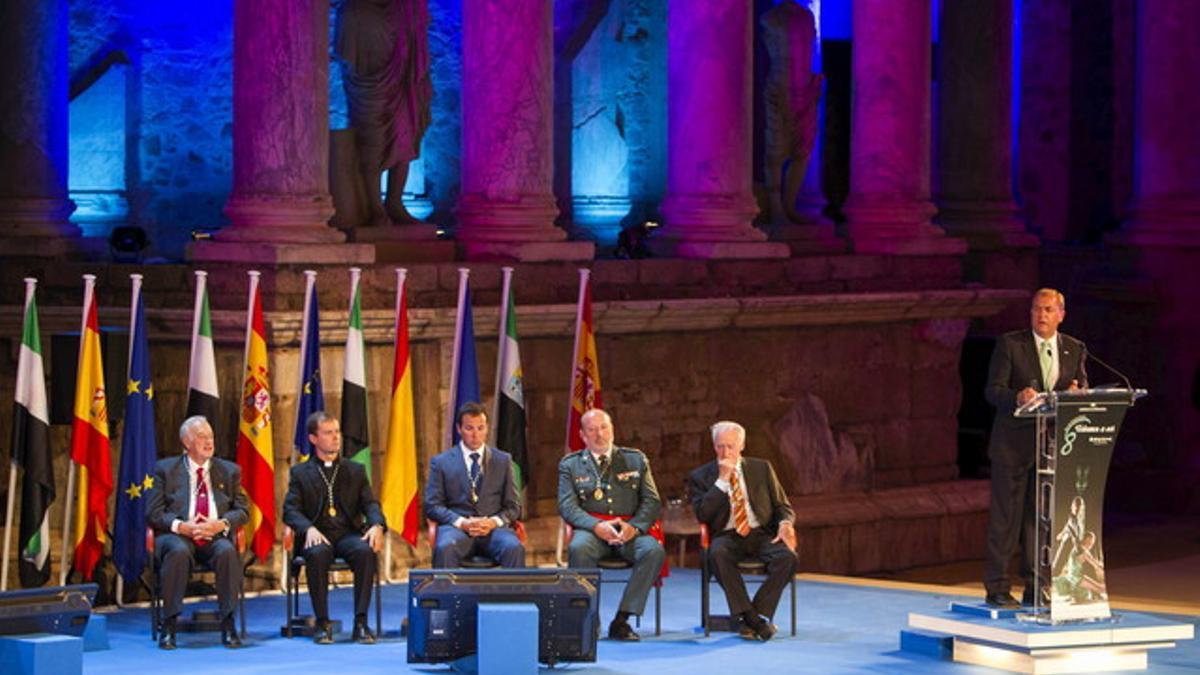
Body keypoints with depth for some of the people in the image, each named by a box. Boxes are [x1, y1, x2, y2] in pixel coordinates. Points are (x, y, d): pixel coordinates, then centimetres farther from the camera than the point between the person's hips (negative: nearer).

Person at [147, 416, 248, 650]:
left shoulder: (229, 471, 17)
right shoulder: (166, 469, 11)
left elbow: (243, 511, 12)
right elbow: (153, 513, 4)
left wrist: (222, 524, -10)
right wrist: (180, 526, -15)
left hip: (215, 537, 2)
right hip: (177, 536, -2)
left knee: (227, 551, -34)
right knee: (178, 551, -37)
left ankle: (228, 625, -30)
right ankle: (169, 626, -32)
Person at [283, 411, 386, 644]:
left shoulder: (355, 470, 20)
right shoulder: (301, 473, 14)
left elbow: (370, 503, 9)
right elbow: (291, 509, 2)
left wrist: (377, 525, -14)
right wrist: (308, 528, -20)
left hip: (349, 534, 2)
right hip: (319, 536, -1)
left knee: (366, 551, -33)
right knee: (317, 554, -37)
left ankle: (361, 622, -30)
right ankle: (322, 623, -27)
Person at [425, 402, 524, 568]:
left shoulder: (503, 460, 17)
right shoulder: (441, 462, 13)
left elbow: (513, 507, 15)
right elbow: (432, 506, 6)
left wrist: (494, 522, -8)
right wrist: (462, 523, -12)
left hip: (493, 528, 1)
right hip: (457, 527, -1)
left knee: (514, 548, -33)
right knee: (445, 548, -37)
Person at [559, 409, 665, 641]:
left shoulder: (636, 460, 16)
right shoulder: (570, 465, 12)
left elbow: (652, 501, 9)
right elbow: (567, 506, 0)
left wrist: (634, 527, -11)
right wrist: (596, 526, -18)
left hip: (630, 529, 1)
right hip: (591, 529, -1)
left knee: (654, 550, -31)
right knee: (578, 548, -36)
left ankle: (622, 620, -26)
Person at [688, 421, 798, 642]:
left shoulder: (762, 468, 14)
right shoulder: (700, 476, 8)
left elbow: (783, 506, 14)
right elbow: (702, 515, -6)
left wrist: (785, 524, -10)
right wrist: (722, 480, -10)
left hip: (762, 534, 2)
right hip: (727, 537, -1)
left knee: (788, 557, -31)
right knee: (718, 554, -38)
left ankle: (759, 614, -25)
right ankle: (750, 617, -35)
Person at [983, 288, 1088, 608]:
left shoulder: (1074, 350, 10)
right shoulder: (1010, 344, -2)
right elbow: (993, 390, -8)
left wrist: (1076, 393, -17)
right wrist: (1017, 398, -29)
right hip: (1013, 444, -4)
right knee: (1005, 516, -2)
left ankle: (1035, 587, 15)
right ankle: (997, 588, 2)